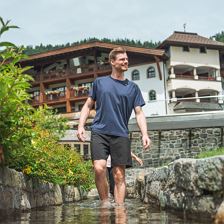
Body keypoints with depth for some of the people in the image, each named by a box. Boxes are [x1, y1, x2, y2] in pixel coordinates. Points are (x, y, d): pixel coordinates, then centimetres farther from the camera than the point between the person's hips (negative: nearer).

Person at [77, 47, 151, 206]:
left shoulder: (133, 87, 13)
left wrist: (145, 134, -5)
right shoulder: (100, 82, 12)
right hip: (99, 132, -1)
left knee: (119, 175, -1)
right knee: (99, 168, -18)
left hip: (121, 135, 1)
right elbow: (88, 106, 15)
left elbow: (139, 113, 9)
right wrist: (81, 126, 2)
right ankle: (105, 203, -2)